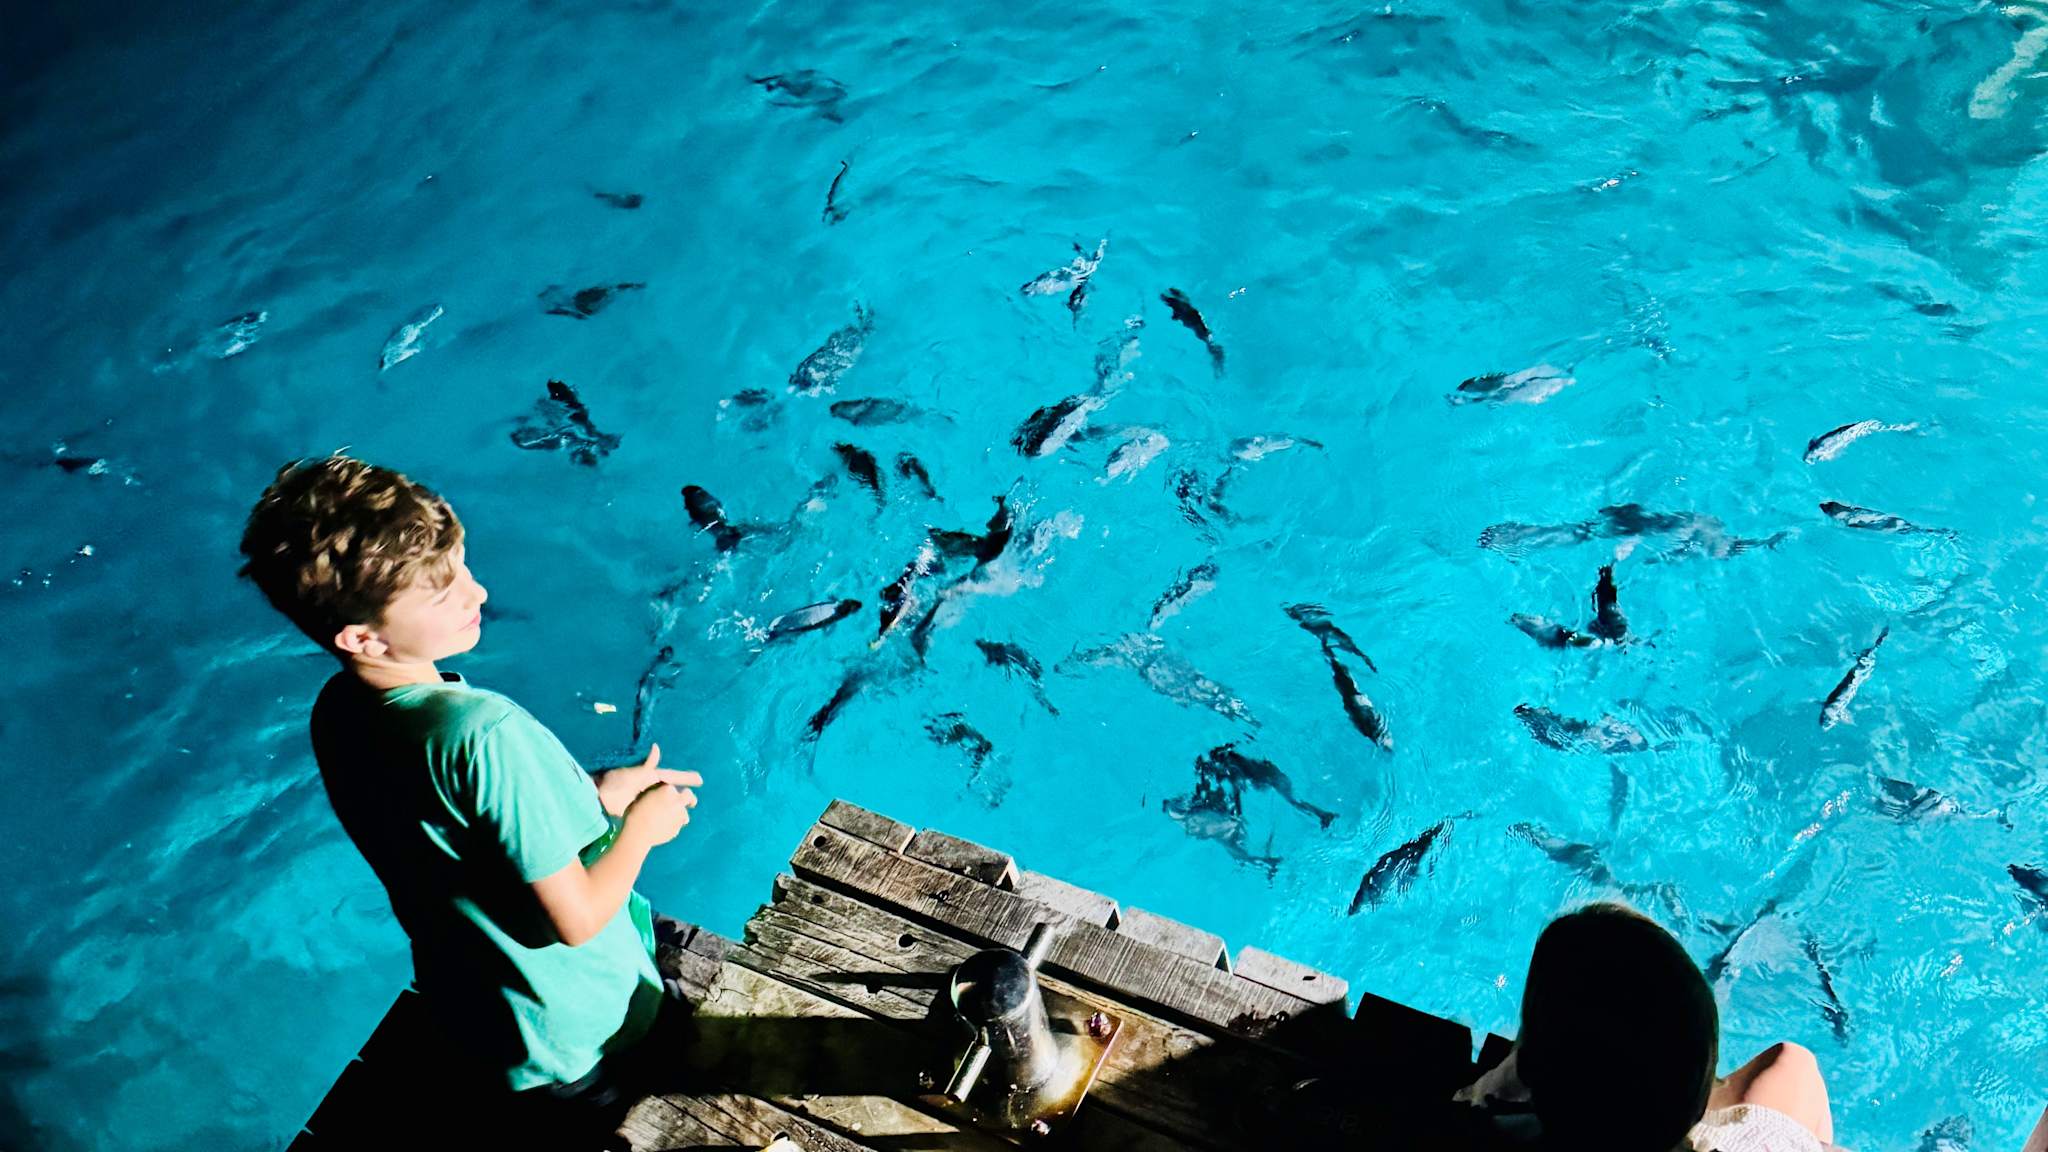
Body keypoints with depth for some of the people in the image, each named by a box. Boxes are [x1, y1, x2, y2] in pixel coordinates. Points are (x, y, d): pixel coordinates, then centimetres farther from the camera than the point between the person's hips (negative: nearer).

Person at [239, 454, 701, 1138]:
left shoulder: (335, 711, -13)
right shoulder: (483, 731, -40)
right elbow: (575, 920, -31)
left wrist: (593, 791, -2)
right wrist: (641, 825, -13)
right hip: (585, 1045, -6)